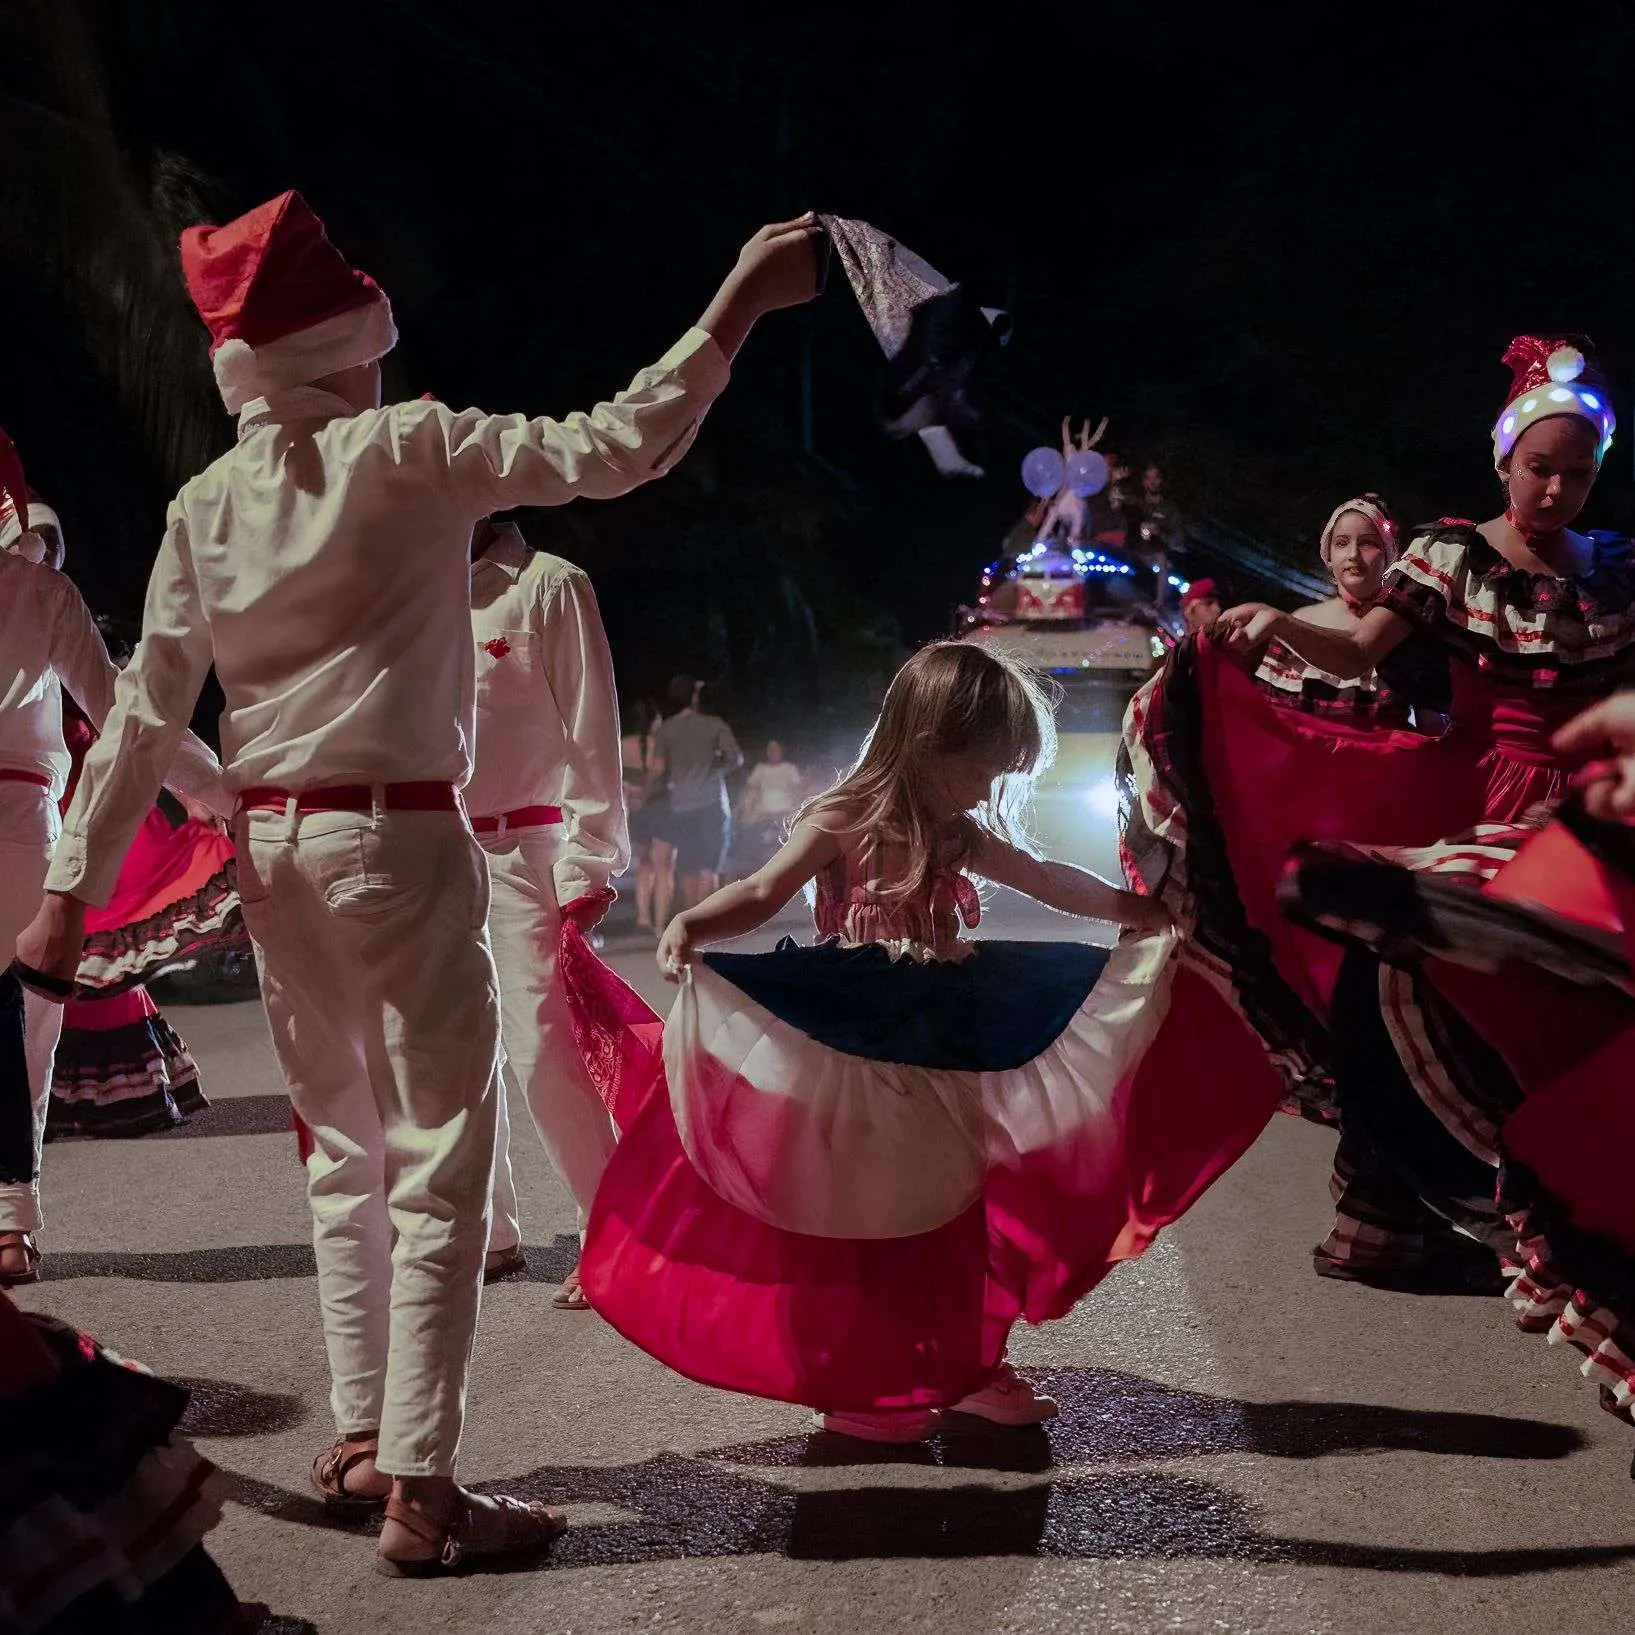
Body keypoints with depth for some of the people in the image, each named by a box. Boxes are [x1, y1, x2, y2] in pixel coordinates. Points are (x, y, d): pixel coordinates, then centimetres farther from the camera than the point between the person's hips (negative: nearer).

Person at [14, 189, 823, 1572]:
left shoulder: (203, 509, 4)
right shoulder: (406, 454, -11)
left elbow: (144, 717, 3)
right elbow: (611, 451, -15)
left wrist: (73, 889, 7)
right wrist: (737, 307, -12)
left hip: (273, 847, 6)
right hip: (400, 843, -6)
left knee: (345, 1149, 18)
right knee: (438, 1167, -1)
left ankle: (360, 1440, 23)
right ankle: (419, 1491, -2)